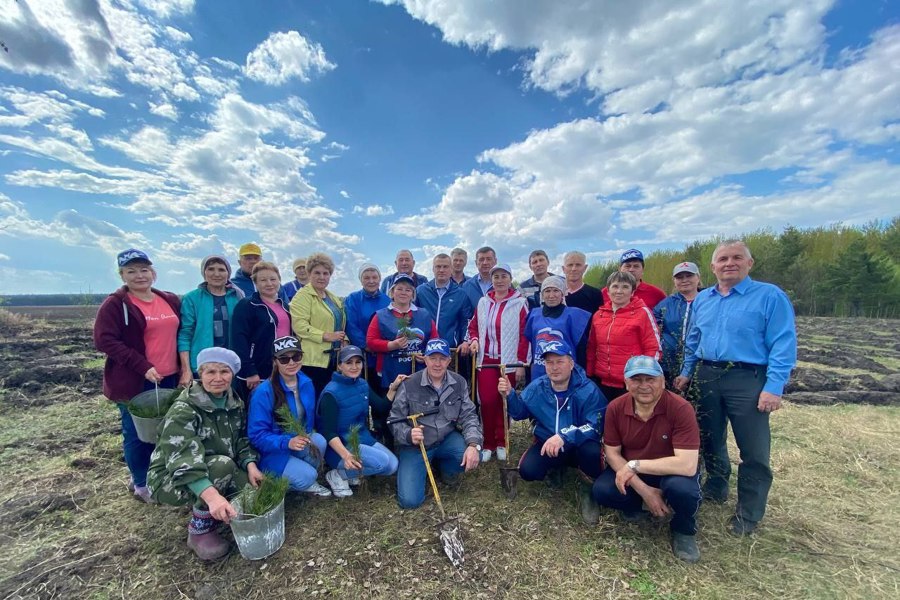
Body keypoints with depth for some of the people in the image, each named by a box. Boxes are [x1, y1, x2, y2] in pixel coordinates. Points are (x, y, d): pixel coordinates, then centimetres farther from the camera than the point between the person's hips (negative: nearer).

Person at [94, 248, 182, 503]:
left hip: (169, 378, 5)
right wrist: (142, 366, -20)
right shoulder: (115, 304, -7)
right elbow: (104, 341, -13)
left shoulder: (170, 300, 9)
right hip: (135, 382, -5)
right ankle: (141, 484, 27)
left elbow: (179, 334, 16)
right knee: (137, 435, 7)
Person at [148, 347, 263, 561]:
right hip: (171, 480, -6)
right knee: (223, 464, -34)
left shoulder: (235, 402, -4)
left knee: (255, 487, -17)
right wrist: (212, 496, -50)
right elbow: (183, 461, -37)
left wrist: (250, 465, -17)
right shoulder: (183, 410, -25)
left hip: (219, 471, 6)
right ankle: (199, 530, -11)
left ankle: (206, 510, 12)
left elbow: (241, 440, 3)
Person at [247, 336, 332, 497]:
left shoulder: (307, 383, -5)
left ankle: (308, 482, 1)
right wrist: (287, 442, -33)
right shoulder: (263, 392, -22)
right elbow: (256, 436, -19)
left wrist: (307, 437, -11)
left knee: (319, 440, -26)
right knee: (307, 476, -27)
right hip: (272, 451, -6)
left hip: (300, 441, 6)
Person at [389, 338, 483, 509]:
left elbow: (469, 416, -5)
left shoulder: (459, 383, -6)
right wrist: (409, 435, -29)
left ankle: (444, 467, 11)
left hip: (447, 439, 3)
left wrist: (473, 445, -22)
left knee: (473, 458, -24)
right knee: (410, 500, -14)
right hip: (415, 445, -2)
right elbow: (395, 420, -9)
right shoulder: (409, 384, -16)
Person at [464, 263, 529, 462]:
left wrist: (521, 363, -8)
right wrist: (474, 339, -4)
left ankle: (501, 443, 25)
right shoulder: (483, 302, 7)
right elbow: (473, 326, 17)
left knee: (504, 402, 8)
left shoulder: (520, 303, -5)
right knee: (487, 401, 0)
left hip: (508, 361, -2)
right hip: (485, 360, 3)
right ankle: (488, 444, 17)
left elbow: (524, 335, -6)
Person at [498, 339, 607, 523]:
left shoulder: (588, 389, -19)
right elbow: (521, 413, 6)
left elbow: (595, 426, -26)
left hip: (579, 446, -3)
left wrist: (564, 436, -38)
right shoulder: (536, 387, -6)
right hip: (546, 443, 4)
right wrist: (509, 395, -15)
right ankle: (556, 470, 17)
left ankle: (591, 491, -1)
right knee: (527, 471, -21)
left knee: (592, 451, -37)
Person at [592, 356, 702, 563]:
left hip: (672, 472, -2)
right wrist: (643, 490, -21)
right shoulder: (615, 408, -16)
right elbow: (612, 453, -10)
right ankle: (635, 506, 14)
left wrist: (634, 465, -29)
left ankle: (683, 530, 1)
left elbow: (687, 465, -32)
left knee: (682, 488, -35)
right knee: (601, 490, -23)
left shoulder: (681, 408, -27)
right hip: (630, 473, 2)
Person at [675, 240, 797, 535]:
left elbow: (783, 345, -11)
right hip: (706, 377, 5)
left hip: (748, 380, -4)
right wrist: (686, 372, 9)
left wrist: (774, 387, -18)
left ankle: (748, 514, 22)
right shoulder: (702, 299, 10)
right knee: (710, 438, 17)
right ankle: (716, 488, 38)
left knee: (754, 450, 3)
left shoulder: (770, 296, -6)